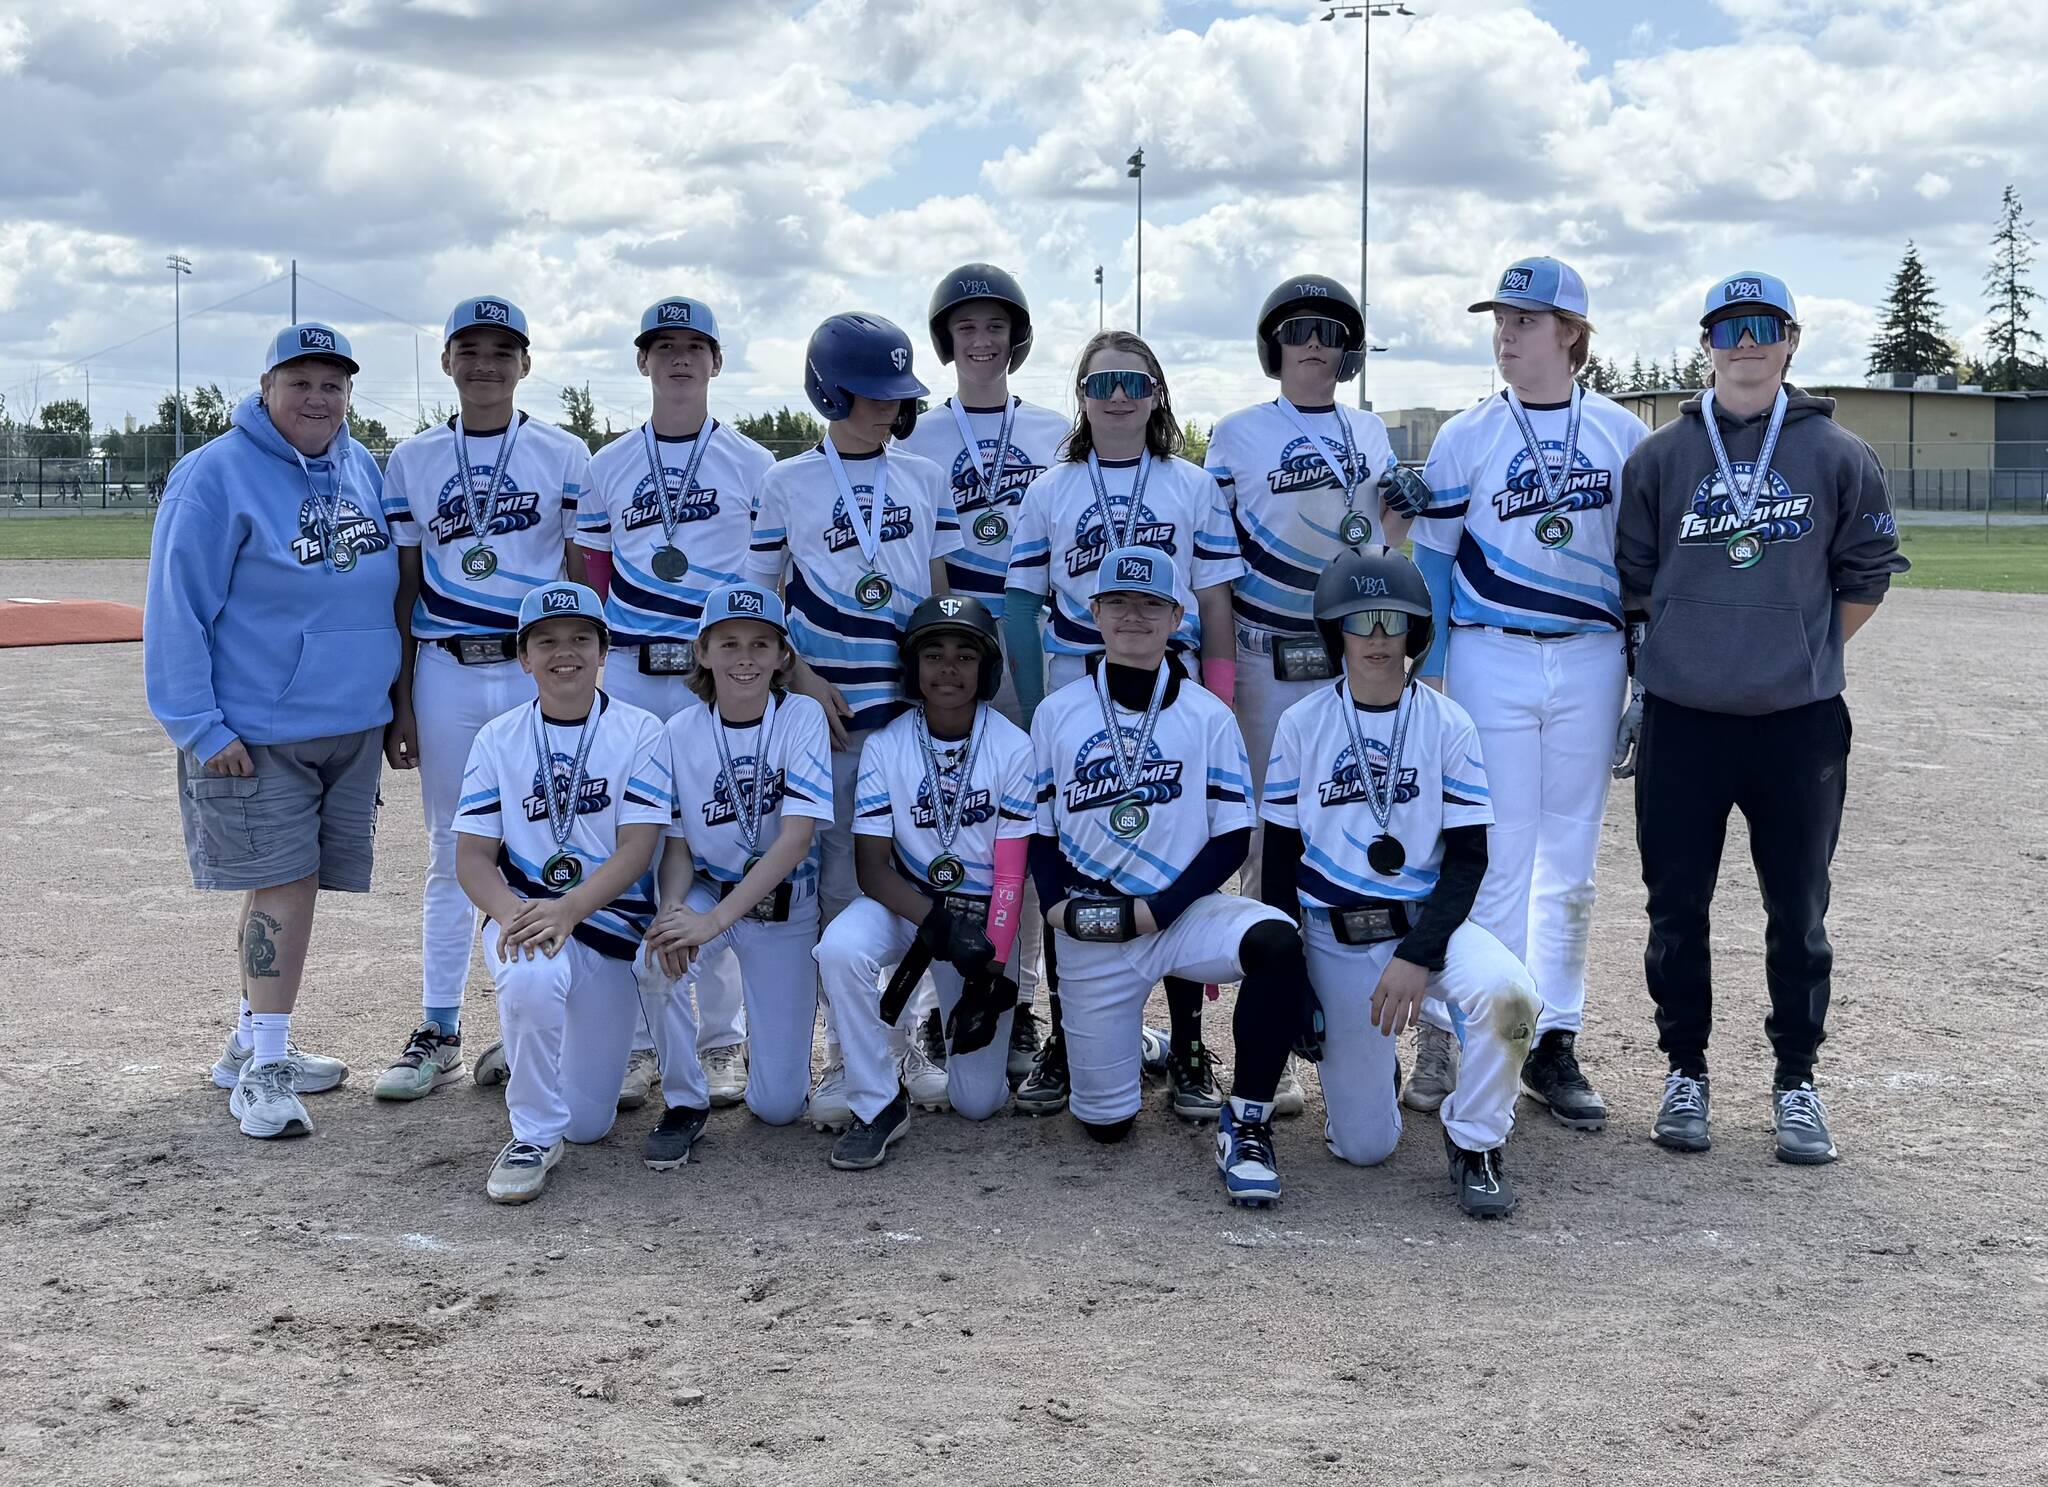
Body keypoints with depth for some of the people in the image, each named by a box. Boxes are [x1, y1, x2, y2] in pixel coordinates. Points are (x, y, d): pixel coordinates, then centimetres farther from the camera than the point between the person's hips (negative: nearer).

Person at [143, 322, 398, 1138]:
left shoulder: (363, 470, 9)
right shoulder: (216, 476, -11)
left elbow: (388, 587, 18)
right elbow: (176, 609, -13)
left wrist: (393, 701, 15)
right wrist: (199, 727, -17)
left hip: (351, 727, 6)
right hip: (255, 732, -6)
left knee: (292, 884, 13)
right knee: (283, 885, -8)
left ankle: (254, 1042, 27)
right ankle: (262, 1069, 1)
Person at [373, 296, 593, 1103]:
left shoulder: (564, 456, 3)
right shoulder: (413, 460, 9)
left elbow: (582, 580, 4)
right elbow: (404, 589, 10)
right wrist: (399, 701, 6)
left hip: (540, 673, -2)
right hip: (446, 674, 2)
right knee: (451, 855, 8)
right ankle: (438, 1030, 15)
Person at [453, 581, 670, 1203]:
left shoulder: (640, 732, -3)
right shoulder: (497, 739, 2)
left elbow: (635, 850, -12)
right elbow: (472, 856, -2)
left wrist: (568, 910, -29)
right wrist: (510, 913, -25)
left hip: (611, 920, 0)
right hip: (521, 913, 0)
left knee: (587, 1123, 1)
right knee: (532, 976, -39)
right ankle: (532, 1137, -17)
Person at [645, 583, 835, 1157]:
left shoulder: (802, 717, -15)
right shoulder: (681, 733, -8)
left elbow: (797, 836, -23)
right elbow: (677, 845, -2)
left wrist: (715, 920, -33)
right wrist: (673, 907, -26)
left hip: (783, 909, -1)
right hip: (706, 892, 2)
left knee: (778, 1104, -4)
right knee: (658, 957, -35)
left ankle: (778, 1038, 34)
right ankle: (684, 1104, -10)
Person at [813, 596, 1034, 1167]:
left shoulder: (1015, 750, -11)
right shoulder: (885, 747, -9)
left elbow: (1011, 874, -10)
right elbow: (872, 868, -12)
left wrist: (991, 970, -18)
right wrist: (937, 921, -28)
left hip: (983, 915, 0)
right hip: (904, 902, 1)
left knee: (978, 1101, -3)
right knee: (840, 948, -35)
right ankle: (879, 1105, -17)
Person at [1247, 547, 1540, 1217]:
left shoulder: (1448, 725, -2)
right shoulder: (1301, 724, -1)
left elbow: (1468, 857, -5)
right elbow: (1280, 858, 4)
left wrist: (1417, 956, -18)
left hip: (1427, 921, 0)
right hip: (1334, 939, 0)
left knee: (1507, 993, -34)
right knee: (1364, 1146, -3)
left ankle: (1474, 1142, -8)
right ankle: (1356, 1061, 33)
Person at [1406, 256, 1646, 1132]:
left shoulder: (1624, 436, 6)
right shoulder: (1466, 437, 2)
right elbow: (1432, 561, 4)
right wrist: (1427, 680, -1)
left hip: (1590, 662, 2)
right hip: (1491, 659, -2)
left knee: (1570, 863, 7)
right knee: (1496, 857, -3)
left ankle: (1553, 1043, 16)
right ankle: (1458, 1038, 5)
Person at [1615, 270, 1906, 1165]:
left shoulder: (1838, 456, 2)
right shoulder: (1659, 457, 4)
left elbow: (1866, 578, 8)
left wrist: (1802, 654, 4)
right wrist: (1669, 657, 6)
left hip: (1799, 723, -1)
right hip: (1681, 721, 1)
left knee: (1798, 912, 7)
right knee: (1677, 907, 7)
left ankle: (1796, 1082, 21)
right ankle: (1685, 1073, 22)